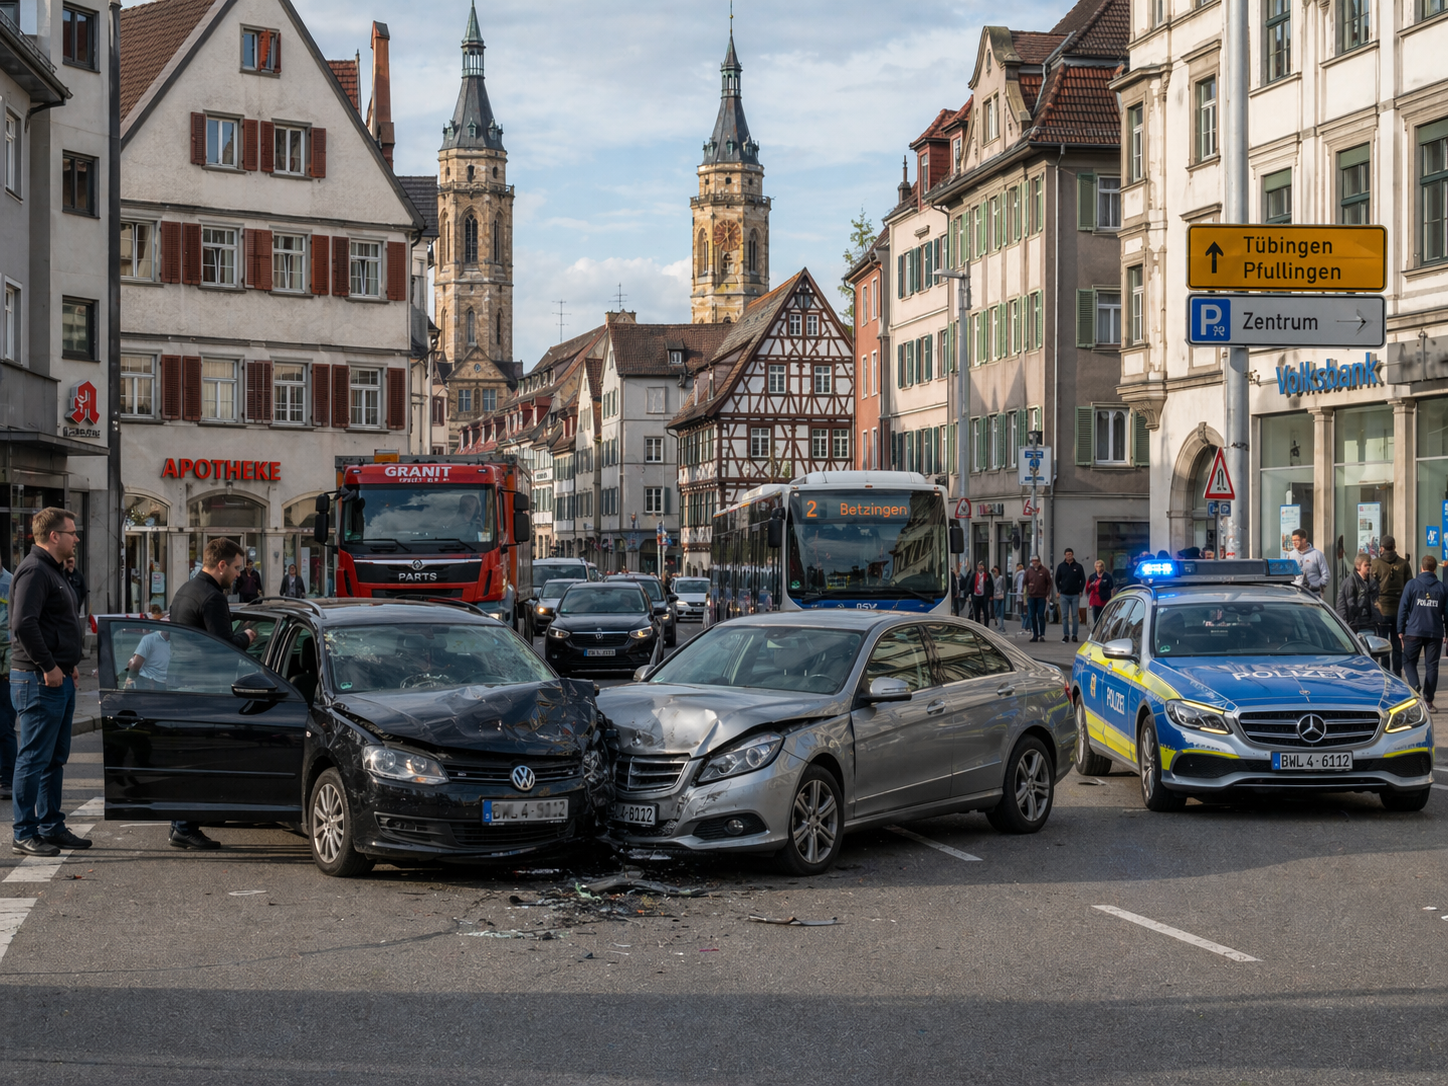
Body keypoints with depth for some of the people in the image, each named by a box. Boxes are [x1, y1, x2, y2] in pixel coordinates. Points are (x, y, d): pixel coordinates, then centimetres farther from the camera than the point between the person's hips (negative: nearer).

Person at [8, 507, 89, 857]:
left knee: (55, 758, 15)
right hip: (40, 682, -11)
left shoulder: (52, 571, 19)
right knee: (34, 758, -6)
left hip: (58, 677, 11)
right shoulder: (34, 571, -15)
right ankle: (25, 835, -2)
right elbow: (24, 624, -24)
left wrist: (69, 664, 17)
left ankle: (51, 827, 22)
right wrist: (49, 667, -21)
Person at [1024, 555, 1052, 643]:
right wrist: (1026, 594, 5)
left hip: (1042, 597, -3)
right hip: (1031, 597, 3)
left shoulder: (1044, 571, 0)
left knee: (1041, 616, -5)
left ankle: (1042, 635, -3)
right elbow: (1025, 583, 12)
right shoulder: (1028, 571, 7)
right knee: (1033, 617, 5)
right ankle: (1034, 635, 11)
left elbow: (1049, 583, 2)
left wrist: (1048, 594, -4)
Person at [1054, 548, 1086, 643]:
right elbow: (1057, 579, 12)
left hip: (1075, 595, -1)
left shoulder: (1078, 566, 2)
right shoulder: (1061, 566, 5)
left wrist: (1080, 591, -1)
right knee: (1064, 616, -1)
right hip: (1064, 595, 1)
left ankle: (1074, 635, 6)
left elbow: (1083, 580, 8)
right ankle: (1066, 635, 3)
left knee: (1075, 616, 0)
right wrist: (1058, 591, 4)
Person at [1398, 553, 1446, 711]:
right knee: (1431, 665, 6)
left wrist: (1400, 630, 2)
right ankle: (1428, 701, 5)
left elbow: (1403, 608, -4)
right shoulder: (1441, 588, 4)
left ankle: (1416, 687, -15)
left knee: (1409, 662, 10)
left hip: (1414, 631, -2)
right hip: (1435, 633, 2)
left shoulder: (1412, 584, -3)